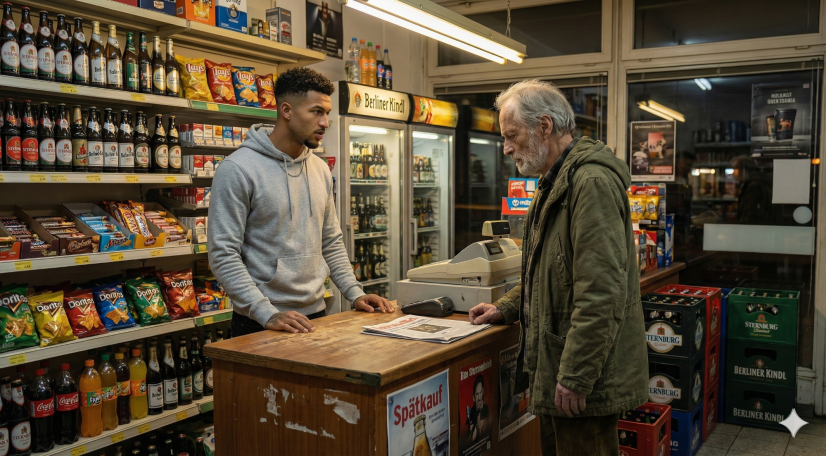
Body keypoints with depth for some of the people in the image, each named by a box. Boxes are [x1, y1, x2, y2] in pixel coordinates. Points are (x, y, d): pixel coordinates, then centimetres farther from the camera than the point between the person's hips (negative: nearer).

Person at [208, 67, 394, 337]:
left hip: (315, 313, 6)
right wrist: (268, 314, -25)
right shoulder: (237, 169, -14)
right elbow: (223, 255, -18)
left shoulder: (320, 170, 8)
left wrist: (355, 293, 3)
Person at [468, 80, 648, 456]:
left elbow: (601, 294, -26)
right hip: (555, 369, 10)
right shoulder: (557, 182, 16)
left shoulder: (592, 182, -19)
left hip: (584, 380, -10)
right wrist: (505, 308, 17)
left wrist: (575, 378, -23)